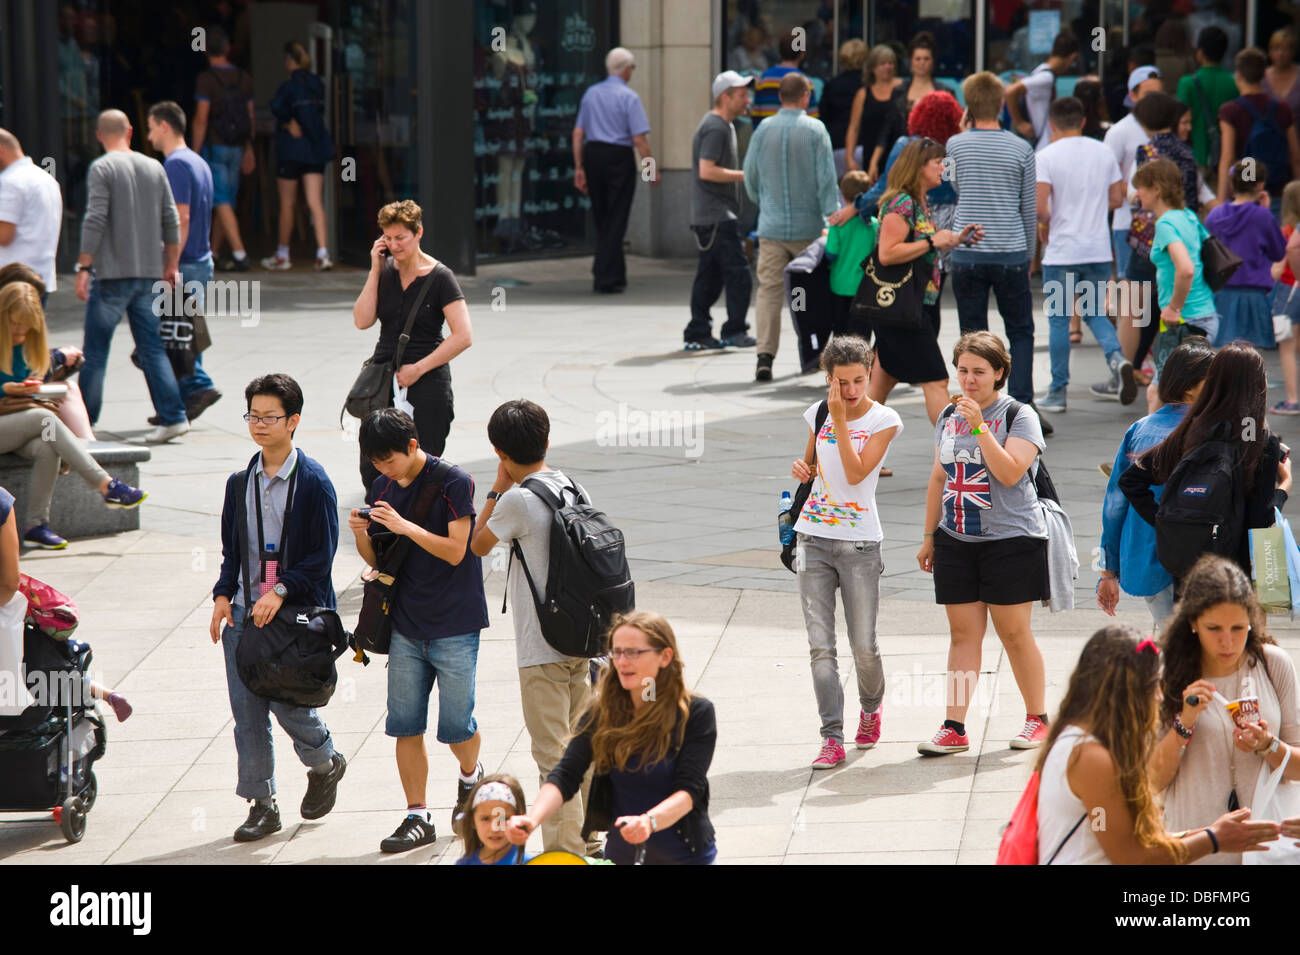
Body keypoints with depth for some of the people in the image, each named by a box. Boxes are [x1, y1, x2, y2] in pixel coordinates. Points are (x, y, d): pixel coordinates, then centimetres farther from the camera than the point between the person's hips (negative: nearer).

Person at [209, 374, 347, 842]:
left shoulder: (314, 483, -7)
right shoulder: (240, 483, 11)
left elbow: (320, 557, -9)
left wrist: (281, 592, -19)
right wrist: (223, 595, 2)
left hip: (295, 611, -5)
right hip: (244, 611, 5)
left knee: (287, 701, -8)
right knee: (246, 708, 1)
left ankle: (325, 764, 23)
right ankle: (262, 804, 10)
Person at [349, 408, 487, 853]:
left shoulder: (453, 482, -10)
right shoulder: (383, 487, 7)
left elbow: (455, 551, -15)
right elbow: (376, 560, 12)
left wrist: (404, 525, -23)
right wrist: (361, 534, -9)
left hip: (454, 626, -5)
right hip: (407, 626, 5)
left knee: (456, 727, 0)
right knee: (405, 725, 1)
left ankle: (471, 778, 32)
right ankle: (417, 817, 8)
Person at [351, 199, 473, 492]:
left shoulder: (439, 277, -7)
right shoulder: (384, 270, 7)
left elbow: (463, 336, -13)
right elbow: (362, 321, -3)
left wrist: (418, 369, -12)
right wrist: (375, 270, -7)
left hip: (426, 383, -5)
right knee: (371, 473, 2)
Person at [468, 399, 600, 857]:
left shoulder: (517, 500, -17)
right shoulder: (574, 488, 4)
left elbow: (478, 545, -2)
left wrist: (498, 487, 1)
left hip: (541, 651, -8)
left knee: (554, 755, -2)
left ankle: (565, 851, 1)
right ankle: (588, 840, 28)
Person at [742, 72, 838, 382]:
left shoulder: (763, 130, 1)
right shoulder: (815, 130, -6)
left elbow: (750, 176, 9)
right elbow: (826, 179, -9)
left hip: (771, 226, 1)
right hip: (808, 227, -1)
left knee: (769, 290, -2)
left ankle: (765, 355, -13)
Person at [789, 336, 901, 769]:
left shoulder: (884, 420, -4)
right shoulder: (818, 414, 7)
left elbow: (855, 474, -16)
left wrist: (840, 420, -16)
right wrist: (800, 468, 1)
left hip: (860, 542, -3)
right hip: (814, 539, 3)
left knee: (864, 646, 1)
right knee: (820, 645, -5)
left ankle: (871, 706, 32)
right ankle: (832, 738, -5)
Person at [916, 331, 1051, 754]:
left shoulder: (1018, 416, -6)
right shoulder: (949, 417, 12)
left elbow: (1010, 473, -19)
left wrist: (980, 426, -22)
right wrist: (929, 536, 19)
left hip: (1011, 540, -5)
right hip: (955, 540, 5)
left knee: (1014, 633, 0)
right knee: (962, 634, 3)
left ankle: (1037, 719, 14)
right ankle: (954, 728, 3)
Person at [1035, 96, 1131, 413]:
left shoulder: (1045, 157, -9)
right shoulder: (1104, 152, 5)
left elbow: (1039, 207, -17)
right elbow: (1116, 199, 8)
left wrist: (1045, 228, 3)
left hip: (1061, 251, -4)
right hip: (1099, 249, 4)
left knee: (1058, 320, 5)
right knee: (1095, 313, 18)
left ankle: (1058, 391, 9)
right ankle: (1117, 359, -8)